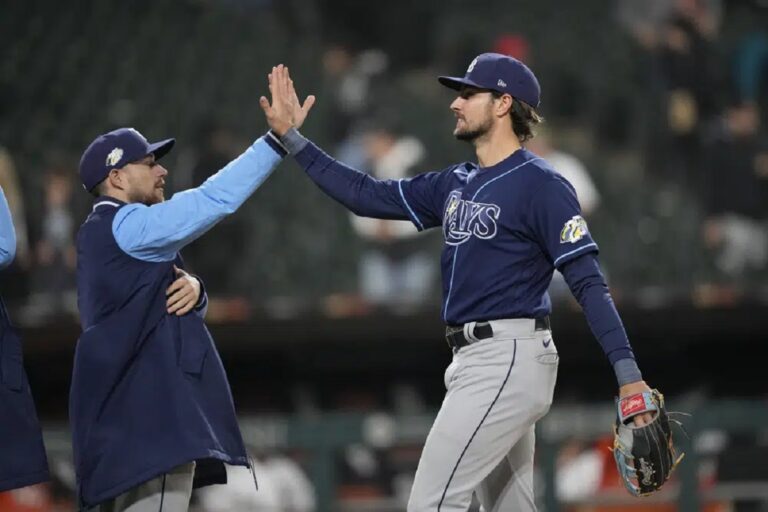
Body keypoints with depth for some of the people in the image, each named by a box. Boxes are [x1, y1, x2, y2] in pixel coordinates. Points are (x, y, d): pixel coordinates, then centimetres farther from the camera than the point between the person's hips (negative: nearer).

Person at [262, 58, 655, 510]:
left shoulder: (541, 185, -10)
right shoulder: (456, 185, 15)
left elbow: (588, 282, -15)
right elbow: (368, 196, 18)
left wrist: (628, 374, -22)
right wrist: (291, 138, 15)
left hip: (508, 361, -9)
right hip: (478, 362, 9)